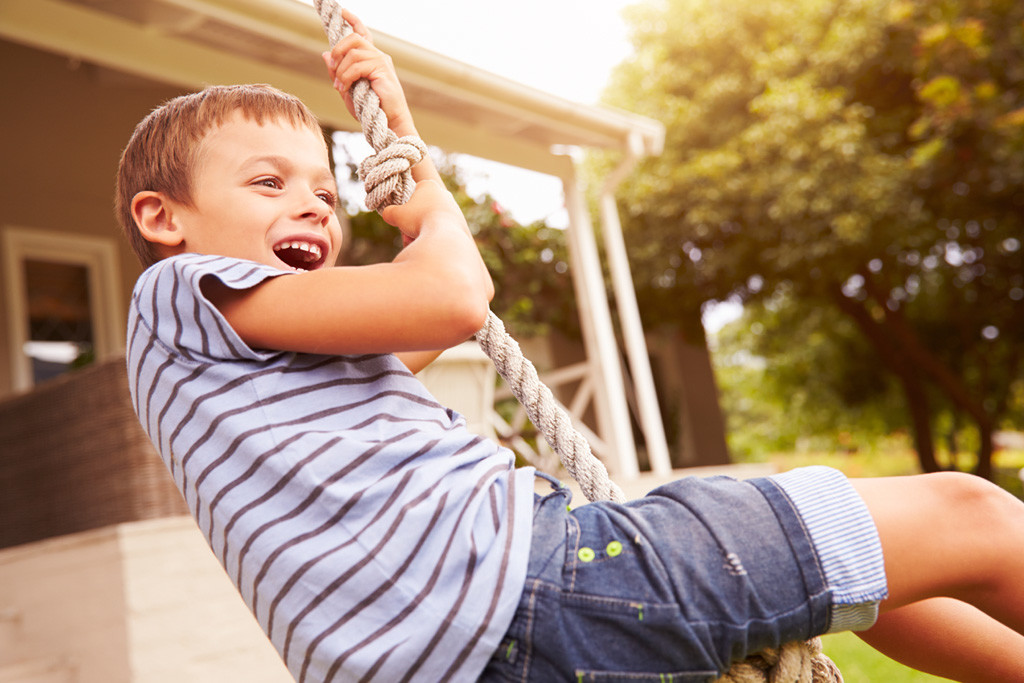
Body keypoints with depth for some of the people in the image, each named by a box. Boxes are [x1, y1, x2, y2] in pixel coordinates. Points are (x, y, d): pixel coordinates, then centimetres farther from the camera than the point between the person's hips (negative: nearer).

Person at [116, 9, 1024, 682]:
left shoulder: (285, 353, 27)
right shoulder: (182, 292, -1)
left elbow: (464, 288, 33)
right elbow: (450, 301, -12)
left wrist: (396, 124, 33)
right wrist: (431, 204, 11)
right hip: (503, 597, -10)